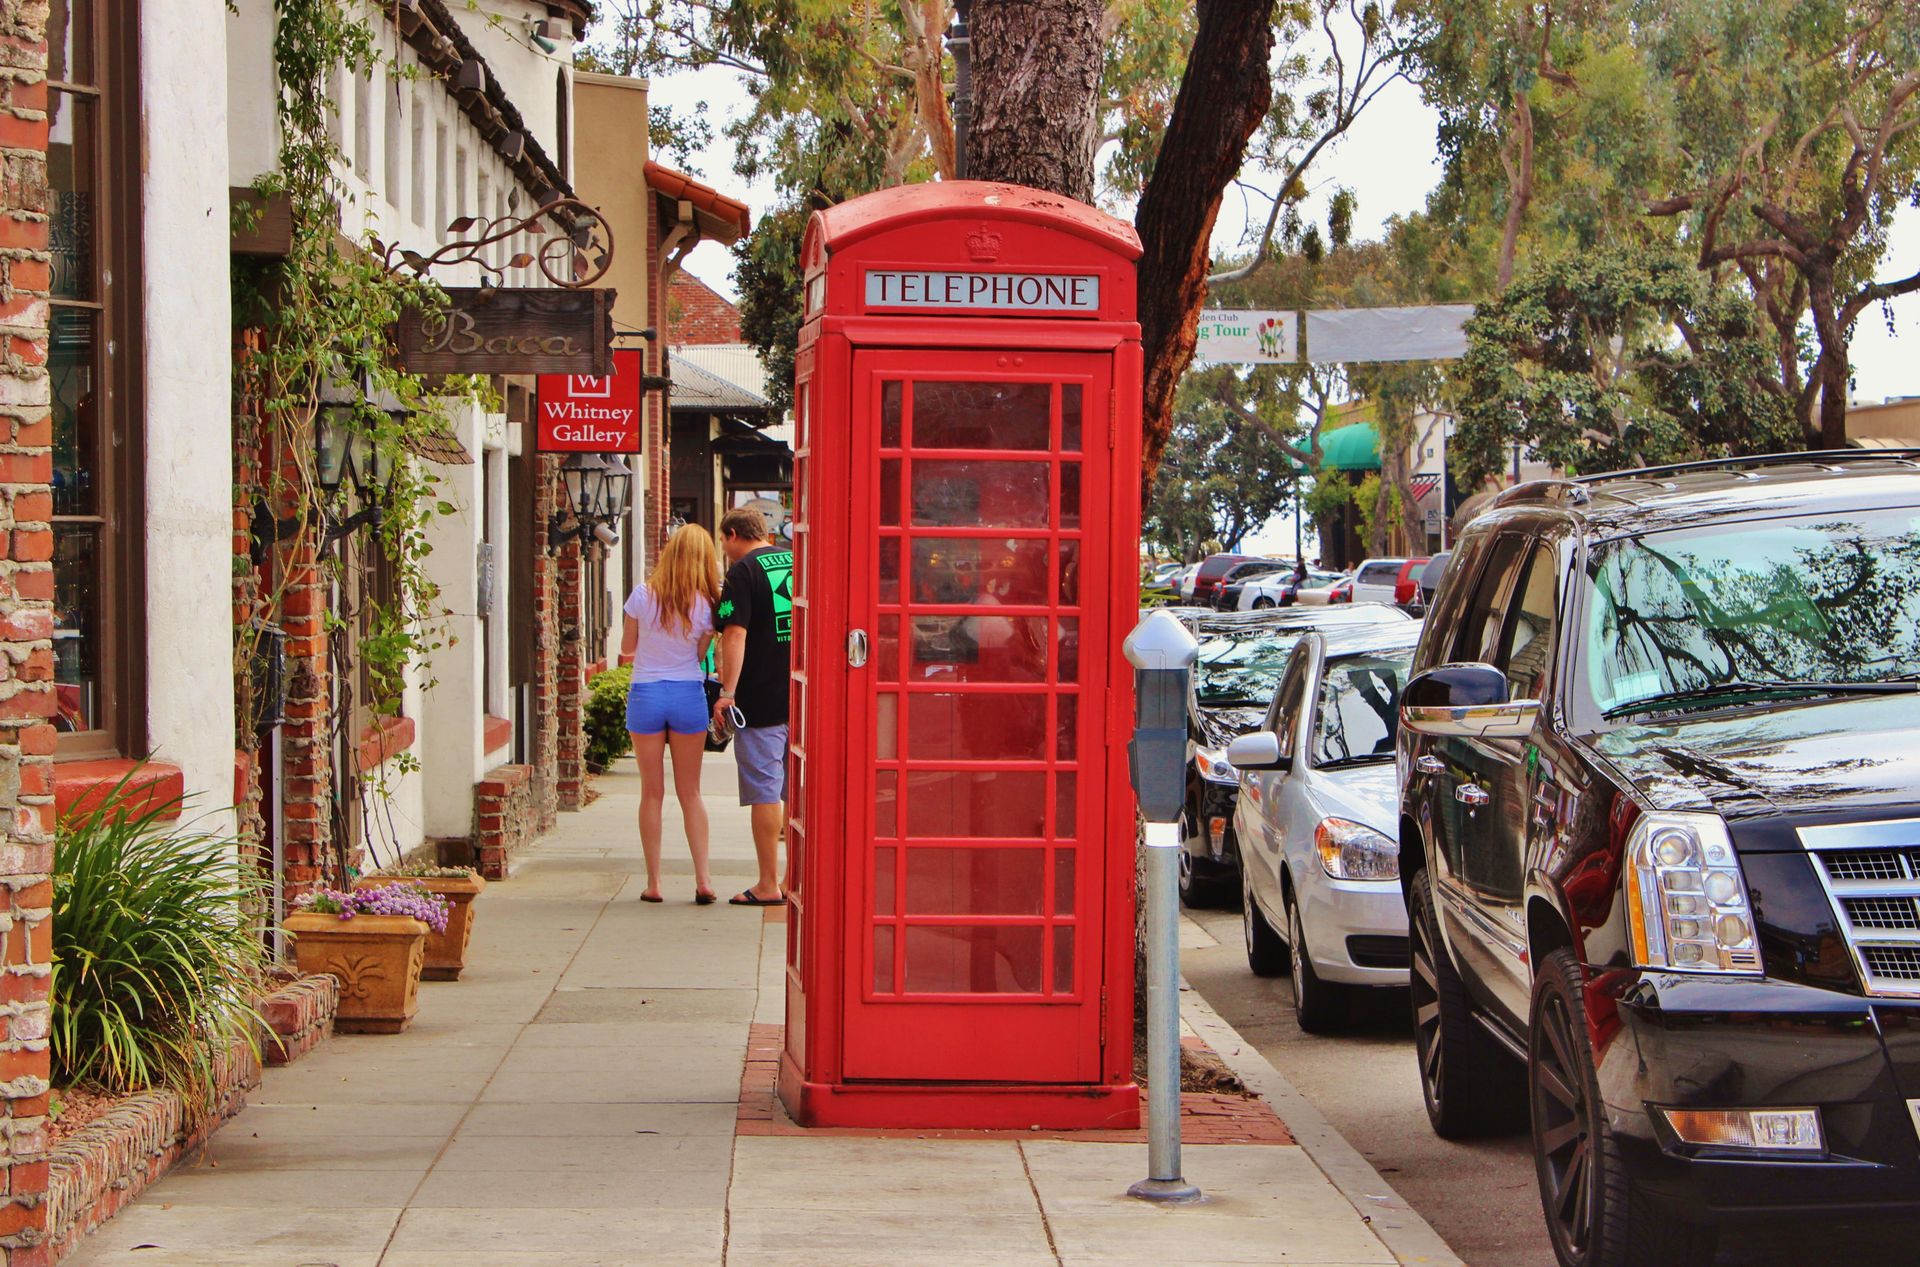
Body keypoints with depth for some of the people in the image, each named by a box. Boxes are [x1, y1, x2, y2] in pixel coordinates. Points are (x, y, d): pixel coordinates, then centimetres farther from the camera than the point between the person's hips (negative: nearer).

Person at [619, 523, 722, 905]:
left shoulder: (643, 595, -7)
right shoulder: (705, 604, -6)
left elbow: (627, 650, 3)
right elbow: (701, 655, -1)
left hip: (645, 694, 0)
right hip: (688, 695, 1)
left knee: (652, 792, 6)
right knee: (690, 793, 9)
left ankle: (653, 883, 6)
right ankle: (703, 879, 3)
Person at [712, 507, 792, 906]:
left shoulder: (743, 572, -8)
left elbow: (735, 635, -17)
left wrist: (727, 691, -17)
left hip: (761, 700, -6)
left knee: (764, 791, -2)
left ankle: (768, 885, -2)